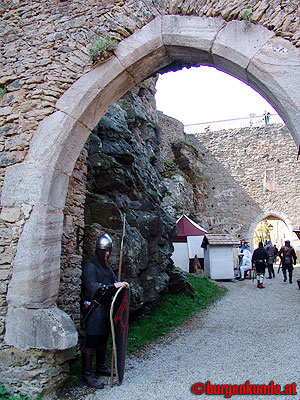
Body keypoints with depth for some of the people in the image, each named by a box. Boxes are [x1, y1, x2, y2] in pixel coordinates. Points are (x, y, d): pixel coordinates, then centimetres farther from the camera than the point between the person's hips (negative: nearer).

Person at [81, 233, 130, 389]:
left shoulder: (107, 267, 14)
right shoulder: (90, 266, -14)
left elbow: (114, 280, 13)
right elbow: (92, 286, -27)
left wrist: (121, 285, -10)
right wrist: (114, 285, -33)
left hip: (106, 307, 8)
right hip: (94, 309, -8)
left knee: (103, 339, 18)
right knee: (91, 341, -2)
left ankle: (101, 367, 34)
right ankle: (86, 374, 9)